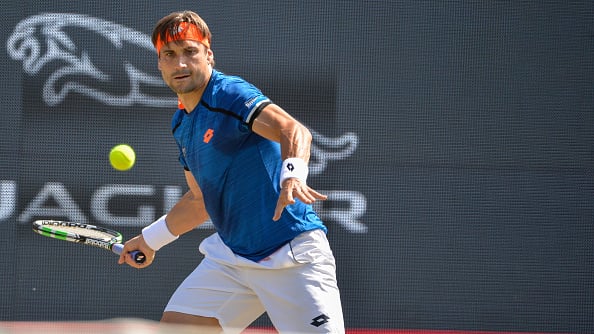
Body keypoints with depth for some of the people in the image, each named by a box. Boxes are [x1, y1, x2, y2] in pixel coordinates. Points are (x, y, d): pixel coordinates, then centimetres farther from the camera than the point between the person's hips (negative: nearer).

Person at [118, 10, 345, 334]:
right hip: (230, 256, 8)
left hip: (291, 254, -8)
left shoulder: (230, 94, -14)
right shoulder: (181, 124, 12)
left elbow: (293, 130, -32)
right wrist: (151, 238, 33)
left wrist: (292, 174, -52)